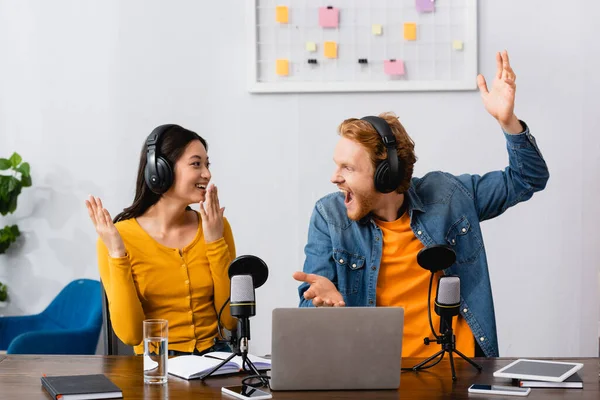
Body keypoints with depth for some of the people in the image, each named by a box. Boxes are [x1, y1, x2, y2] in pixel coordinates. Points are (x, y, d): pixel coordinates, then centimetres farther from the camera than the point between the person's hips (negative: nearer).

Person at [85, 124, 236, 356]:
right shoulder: (120, 237, -7)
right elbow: (130, 334, -12)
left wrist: (215, 241, -6)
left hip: (214, 357, 2)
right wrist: (116, 255, -18)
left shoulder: (216, 227, 3)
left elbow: (231, 320, -1)